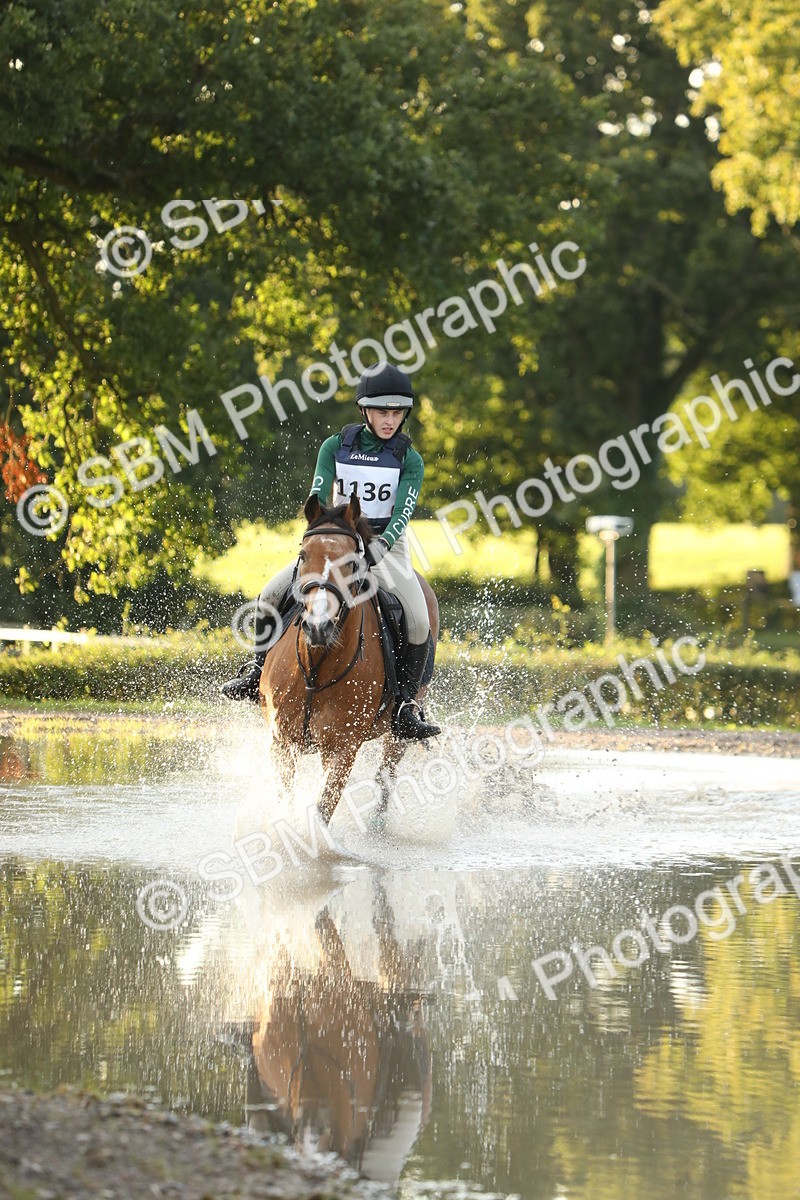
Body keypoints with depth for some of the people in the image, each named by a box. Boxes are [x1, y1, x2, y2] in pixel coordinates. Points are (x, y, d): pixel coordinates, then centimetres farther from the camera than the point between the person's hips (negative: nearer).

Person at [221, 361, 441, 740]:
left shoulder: (409, 460, -4)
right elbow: (317, 498, -7)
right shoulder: (336, 447, 1)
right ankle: (259, 670, 5)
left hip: (387, 548, -2)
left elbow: (402, 513, -16)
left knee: (419, 621, -27)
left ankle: (406, 704, -18)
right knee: (270, 596, -15)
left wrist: (378, 548, -34)